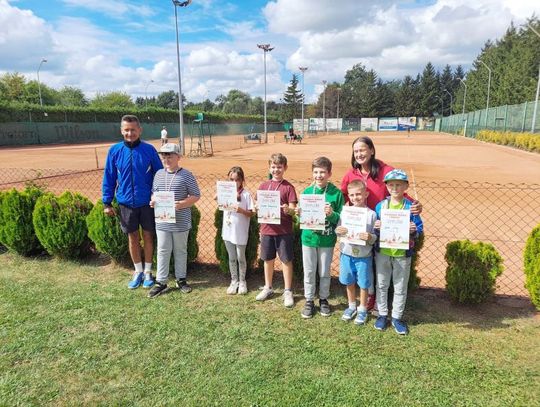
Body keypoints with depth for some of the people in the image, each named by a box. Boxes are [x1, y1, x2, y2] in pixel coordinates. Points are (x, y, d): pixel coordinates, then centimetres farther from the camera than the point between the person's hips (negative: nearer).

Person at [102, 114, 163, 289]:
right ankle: (138, 271, 29)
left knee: (148, 237, 10)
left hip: (147, 203, -1)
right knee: (133, 238, 13)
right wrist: (107, 203, 1)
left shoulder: (149, 150, -8)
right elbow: (109, 178, 2)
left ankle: (148, 272, 26)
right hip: (126, 203, 2)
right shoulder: (115, 151, -4)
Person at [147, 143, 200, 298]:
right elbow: (154, 192, 17)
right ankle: (161, 282, 19)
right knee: (163, 251, 9)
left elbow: (196, 196, -8)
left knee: (180, 251, 12)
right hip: (162, 221, 3)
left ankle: (181, 279, 27)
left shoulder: (186, 175, -8)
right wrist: (153, 201, -6)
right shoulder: (159, 174, 6)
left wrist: (181, 204, -22)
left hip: (181, 222, -3)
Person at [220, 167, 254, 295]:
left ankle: (242, 282, 27)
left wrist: (241, 211, -26)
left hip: (240, 232, -3)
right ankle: (234, 281, 29)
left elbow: (251, 214, -10)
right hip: (228, 231, 4)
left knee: (241, 258, 10)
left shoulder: (246, 194, -10)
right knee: (232, 258, 15)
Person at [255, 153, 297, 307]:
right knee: (268, 259, 15)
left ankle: (288, 291, 19)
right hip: (267, 229, 4)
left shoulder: (288, 187, -5)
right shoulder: (263, 186, 6)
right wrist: (257, 208, -13)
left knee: (286, 260, 5)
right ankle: (268, 288, 32)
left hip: (284, 230, -3)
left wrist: (288, 210, -30)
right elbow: (258, 206, 9)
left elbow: (293, 210, -9)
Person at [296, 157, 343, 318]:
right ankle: (309, 300, 28)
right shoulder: (307, 192, -2)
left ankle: (323, 299, 33)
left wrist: (332, 214, -27)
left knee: (324, 272, 14)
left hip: (327, 240, -2)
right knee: (309, 272, 12)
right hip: (308, 238, 2)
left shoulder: (336, 193, -9)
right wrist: (299, 213, -17)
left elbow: (341, 219, -7)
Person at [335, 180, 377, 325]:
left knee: (363, 284, 11)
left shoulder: (371, 214, -10)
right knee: (349, 282, 17)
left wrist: (370, 237, -30)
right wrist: (338, 231, -19)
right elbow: (338, 230, 3)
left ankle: (362, 309, 31)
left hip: (364, 256, -3)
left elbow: (375, 237, -9)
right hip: (347, 254, 3)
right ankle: (352, 306, 38)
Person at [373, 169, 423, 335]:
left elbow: (419, 228, -4)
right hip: (382, 252, 1)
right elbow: (372, 227, 3)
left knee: (401, 288, 11)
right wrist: (375, 227, -19)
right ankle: (382, 315, 31)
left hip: (402, 254, -1)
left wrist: (414, 230, -25)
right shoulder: (380, 205, -3)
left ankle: (397, 317, 28)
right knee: (382, 285, 14)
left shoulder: (411, 206, -7)